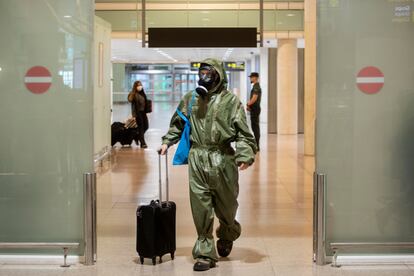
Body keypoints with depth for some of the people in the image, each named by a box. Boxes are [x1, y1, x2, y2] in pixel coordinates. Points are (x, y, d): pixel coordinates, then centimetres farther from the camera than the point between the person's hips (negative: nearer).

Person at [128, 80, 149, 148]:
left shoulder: (142, 93, 10)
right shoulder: (133, 94, -9)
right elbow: (133, 105, -12)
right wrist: (134, 115, -16)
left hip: (143, 112, 7)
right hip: (138, 112, -7)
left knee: (146, 127, 9)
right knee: (141, 127, -2)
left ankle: (138, 137, 32)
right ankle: (143, 143, 3)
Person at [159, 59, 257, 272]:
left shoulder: (230, 100, -1)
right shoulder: (190, 99, 10)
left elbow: (243, 132, -4)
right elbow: (177, 124, 24)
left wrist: (244, 155, -15)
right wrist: (167, 142, 12)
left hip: (222, 159, -2)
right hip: (197, 158, 2)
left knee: (226, 205, 11)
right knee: (201, 208, 0)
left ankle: (226, 236, 42)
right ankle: (205, 253, 9)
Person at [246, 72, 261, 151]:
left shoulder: (256, 87, -14)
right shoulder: (256, 86, 18)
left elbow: (254, 98, -23)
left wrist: (248, 104, -11)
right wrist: (249, 104, 9)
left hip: (255, 109, -10)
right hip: (254, 109, 10)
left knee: (255, 127, -8)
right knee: (255, 127, 12)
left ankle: (256, 146, -7)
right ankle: (256, 145, 16)